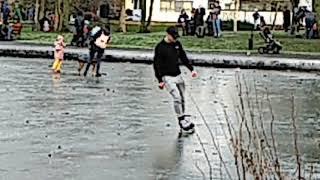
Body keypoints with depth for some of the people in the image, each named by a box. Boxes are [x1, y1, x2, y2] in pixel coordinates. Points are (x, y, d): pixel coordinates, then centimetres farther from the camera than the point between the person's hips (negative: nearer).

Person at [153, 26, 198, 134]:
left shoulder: (177, 44, 5)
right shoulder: (160, 47, -12)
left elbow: (183, 57, 16)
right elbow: (157, 65, -9)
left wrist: (191, 69, 10)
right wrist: (160, 80, -11)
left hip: (178, 75, 6)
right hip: (167, 77, -6)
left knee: (182, 98, 8)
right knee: (177, 97, -18)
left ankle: (182, 119, 22)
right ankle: (182, 121, -12)